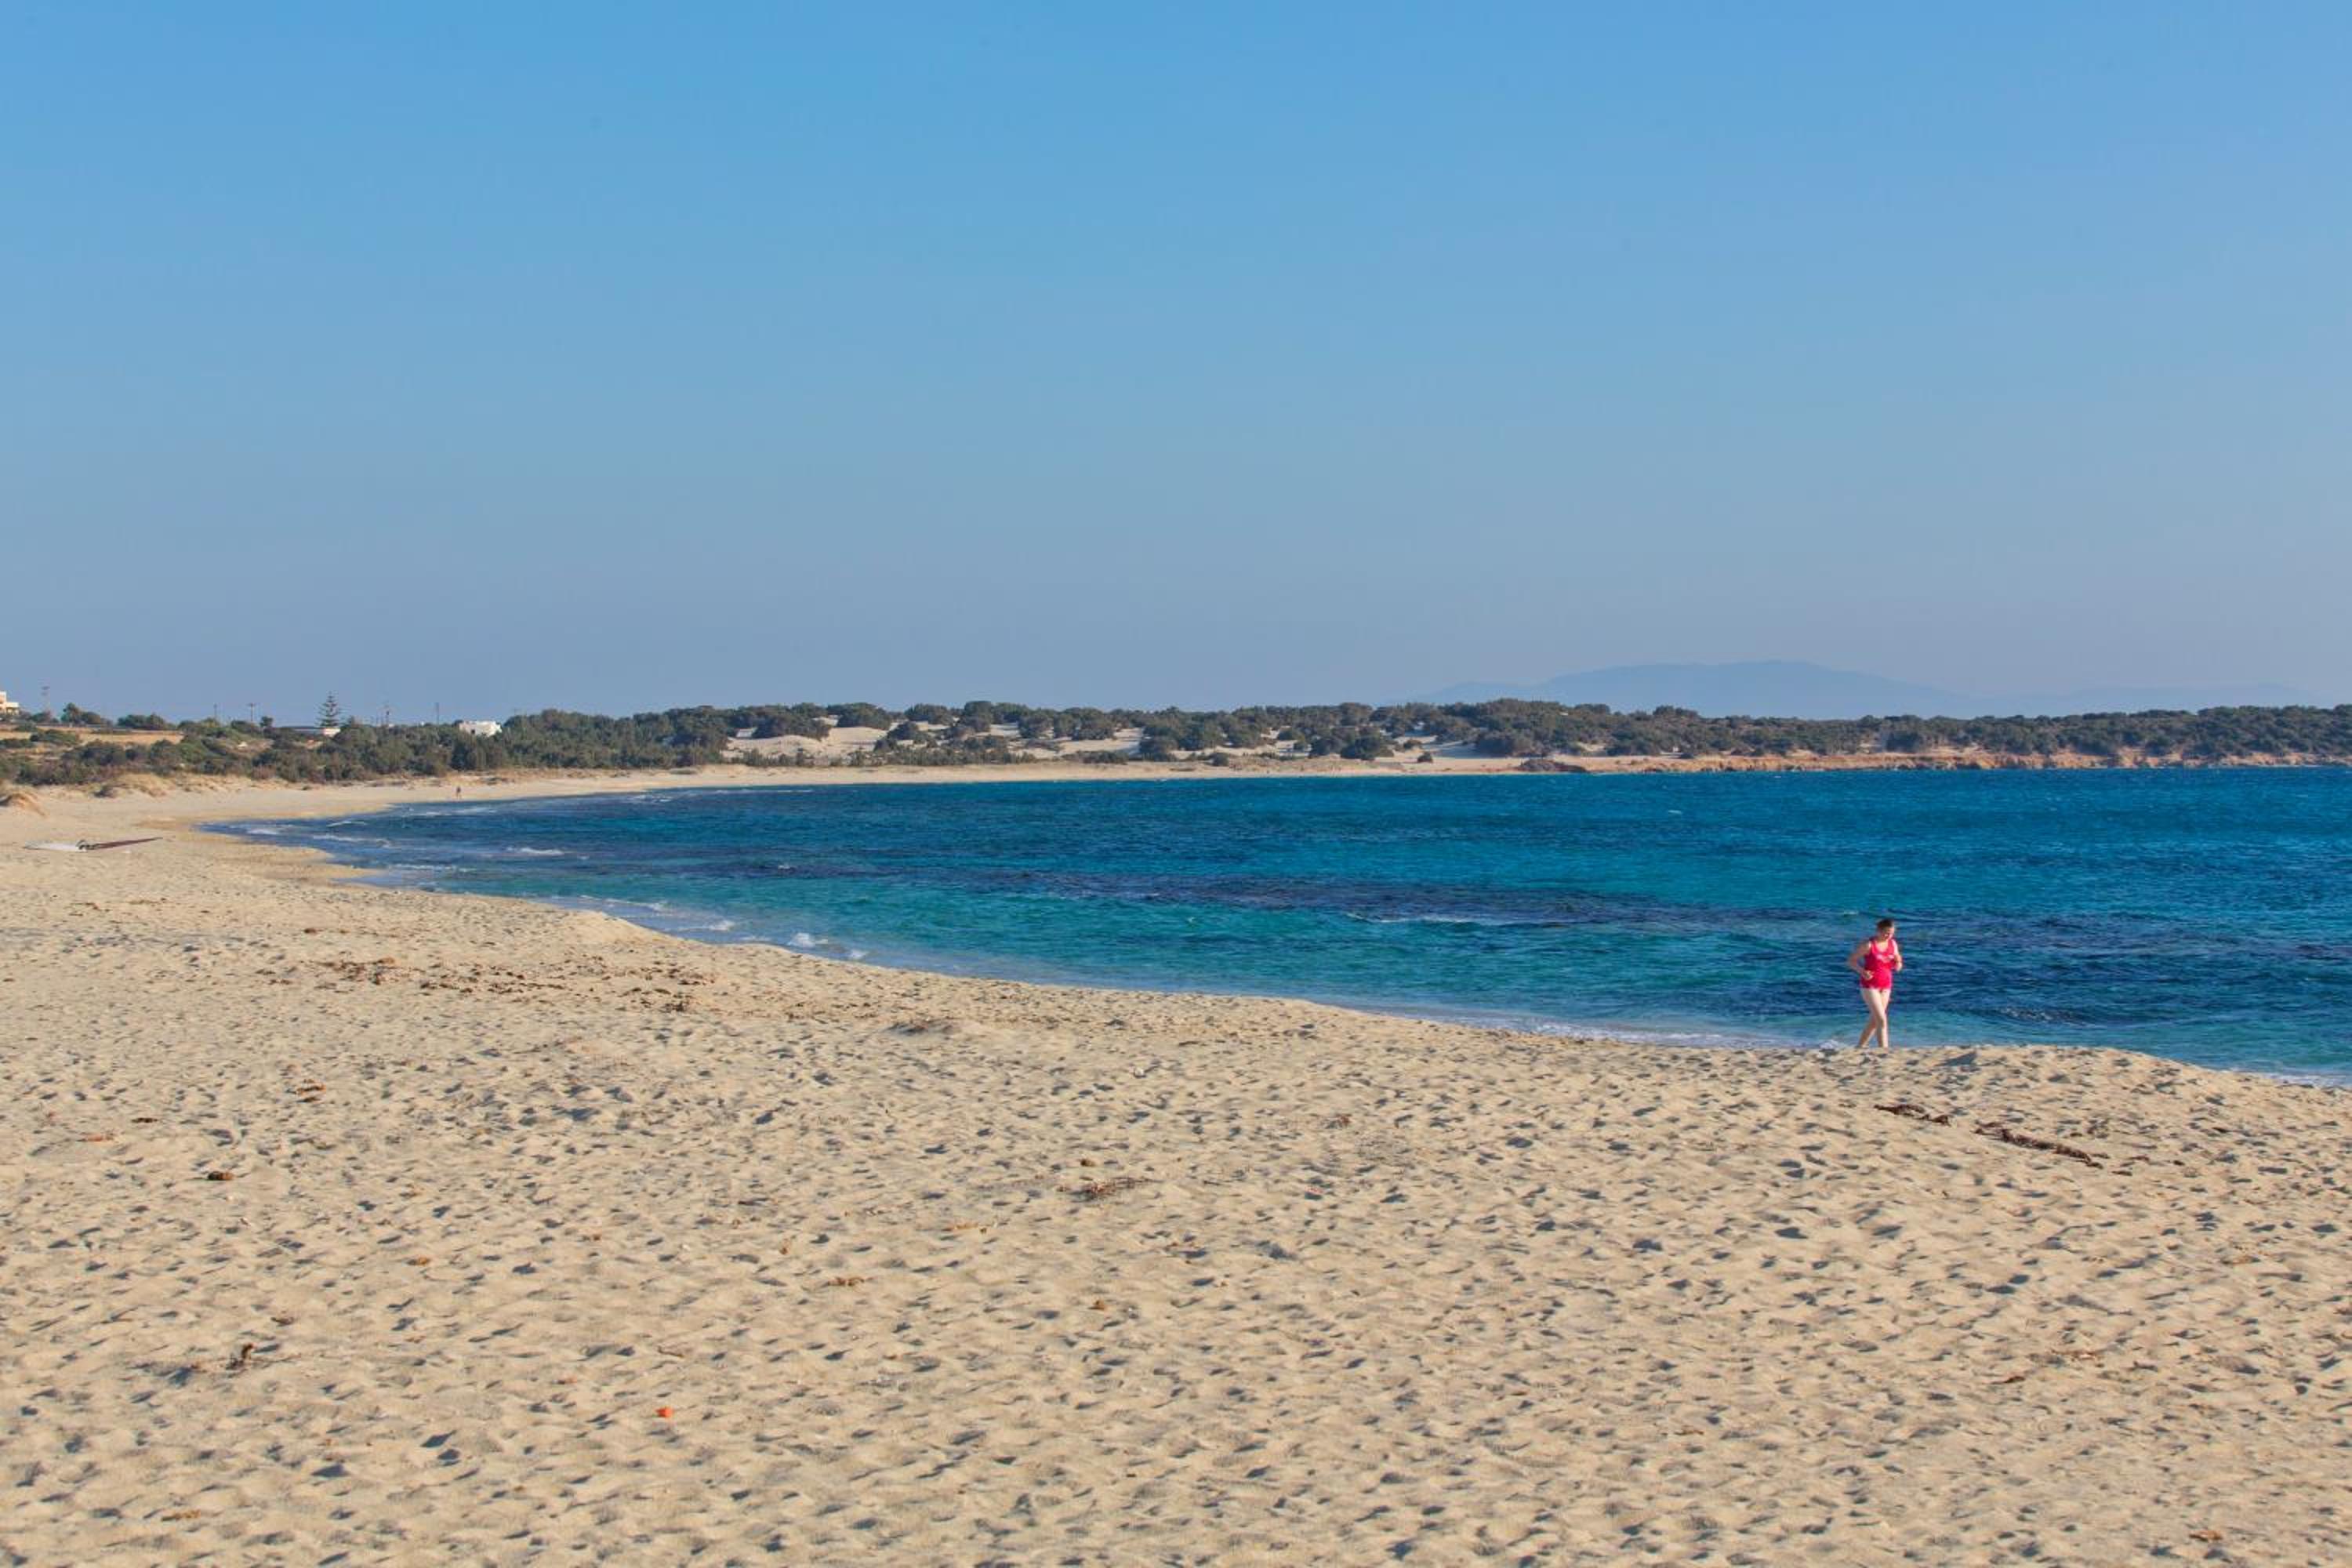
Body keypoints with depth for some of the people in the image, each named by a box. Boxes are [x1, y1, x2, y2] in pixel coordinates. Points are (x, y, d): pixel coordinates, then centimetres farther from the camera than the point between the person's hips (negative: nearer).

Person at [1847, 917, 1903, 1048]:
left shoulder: (1892, 944, 4)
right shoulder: (1869, 944, -13)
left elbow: (1897, 968, 10)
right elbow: (1850, 960, -9)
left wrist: (1898, 962, -13)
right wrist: (1862, 971, -26)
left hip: (1886, 986, 6)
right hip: (1870, 985, -6)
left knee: (1875, 1020, 10)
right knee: (1882, 1020, -13)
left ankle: (1858, 1048, 22)